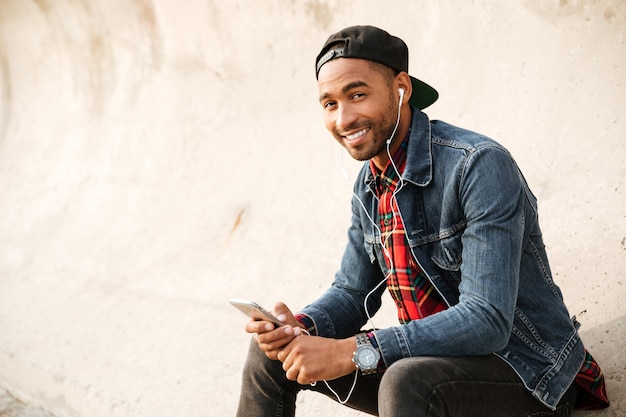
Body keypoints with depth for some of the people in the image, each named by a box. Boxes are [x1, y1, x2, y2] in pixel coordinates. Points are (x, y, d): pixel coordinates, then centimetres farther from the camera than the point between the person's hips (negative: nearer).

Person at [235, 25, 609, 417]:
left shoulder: (479, 165, -24)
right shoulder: (369, 185, 2)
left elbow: (487, 321, -29)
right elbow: (352, 293, 10)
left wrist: (354, 352, -32)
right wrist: (300, 327, -13)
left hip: (523, 367, -7)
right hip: (431, 360, 7)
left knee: (407, 381, -38)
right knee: (274, 352, 1)